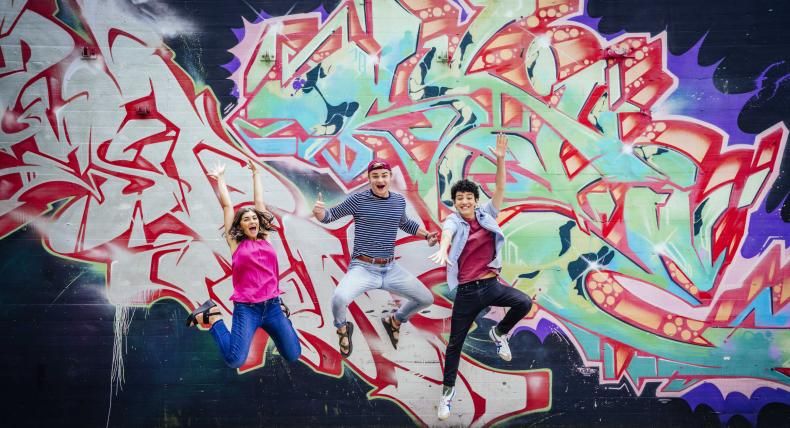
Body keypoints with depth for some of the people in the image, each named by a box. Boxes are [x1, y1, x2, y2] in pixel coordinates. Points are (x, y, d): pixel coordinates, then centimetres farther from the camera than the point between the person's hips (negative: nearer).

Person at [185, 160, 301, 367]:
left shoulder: (264, 238, 10)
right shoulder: (236, 243, 2)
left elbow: (259, 202, 15)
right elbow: (227, 206, 5)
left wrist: (255, 174, 21)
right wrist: (220, 178, 12)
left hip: (272, 306, 4)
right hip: (247, 309, -4)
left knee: (293, 356, 4)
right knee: (235, 361, -13)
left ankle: (275, 322, 30)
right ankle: (211, 316, 10)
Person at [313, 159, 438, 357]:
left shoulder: (399, 200, 4)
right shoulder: (358, 199, -10)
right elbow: (330, 216, -2)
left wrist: (426, 235, 17)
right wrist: (319, 212, -24)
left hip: (391, 269, 5)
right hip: (362, 268, -5)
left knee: (426, 299, 8)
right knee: (339, 298, -33)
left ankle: (394, 321, 38)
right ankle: (343, 329, 5)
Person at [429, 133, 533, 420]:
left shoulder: (486, 215, 4)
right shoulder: (453, 222, -6)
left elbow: (500, 188, -4)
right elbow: (447, 234, -30)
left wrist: (500, 159, -17)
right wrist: (442, 251, -53)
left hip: (491, 285, 2)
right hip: (466, 291, -2)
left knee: (524, 303, -25)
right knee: (455, 343, 5)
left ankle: (499, 333, 6)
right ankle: (448, 390, 25)